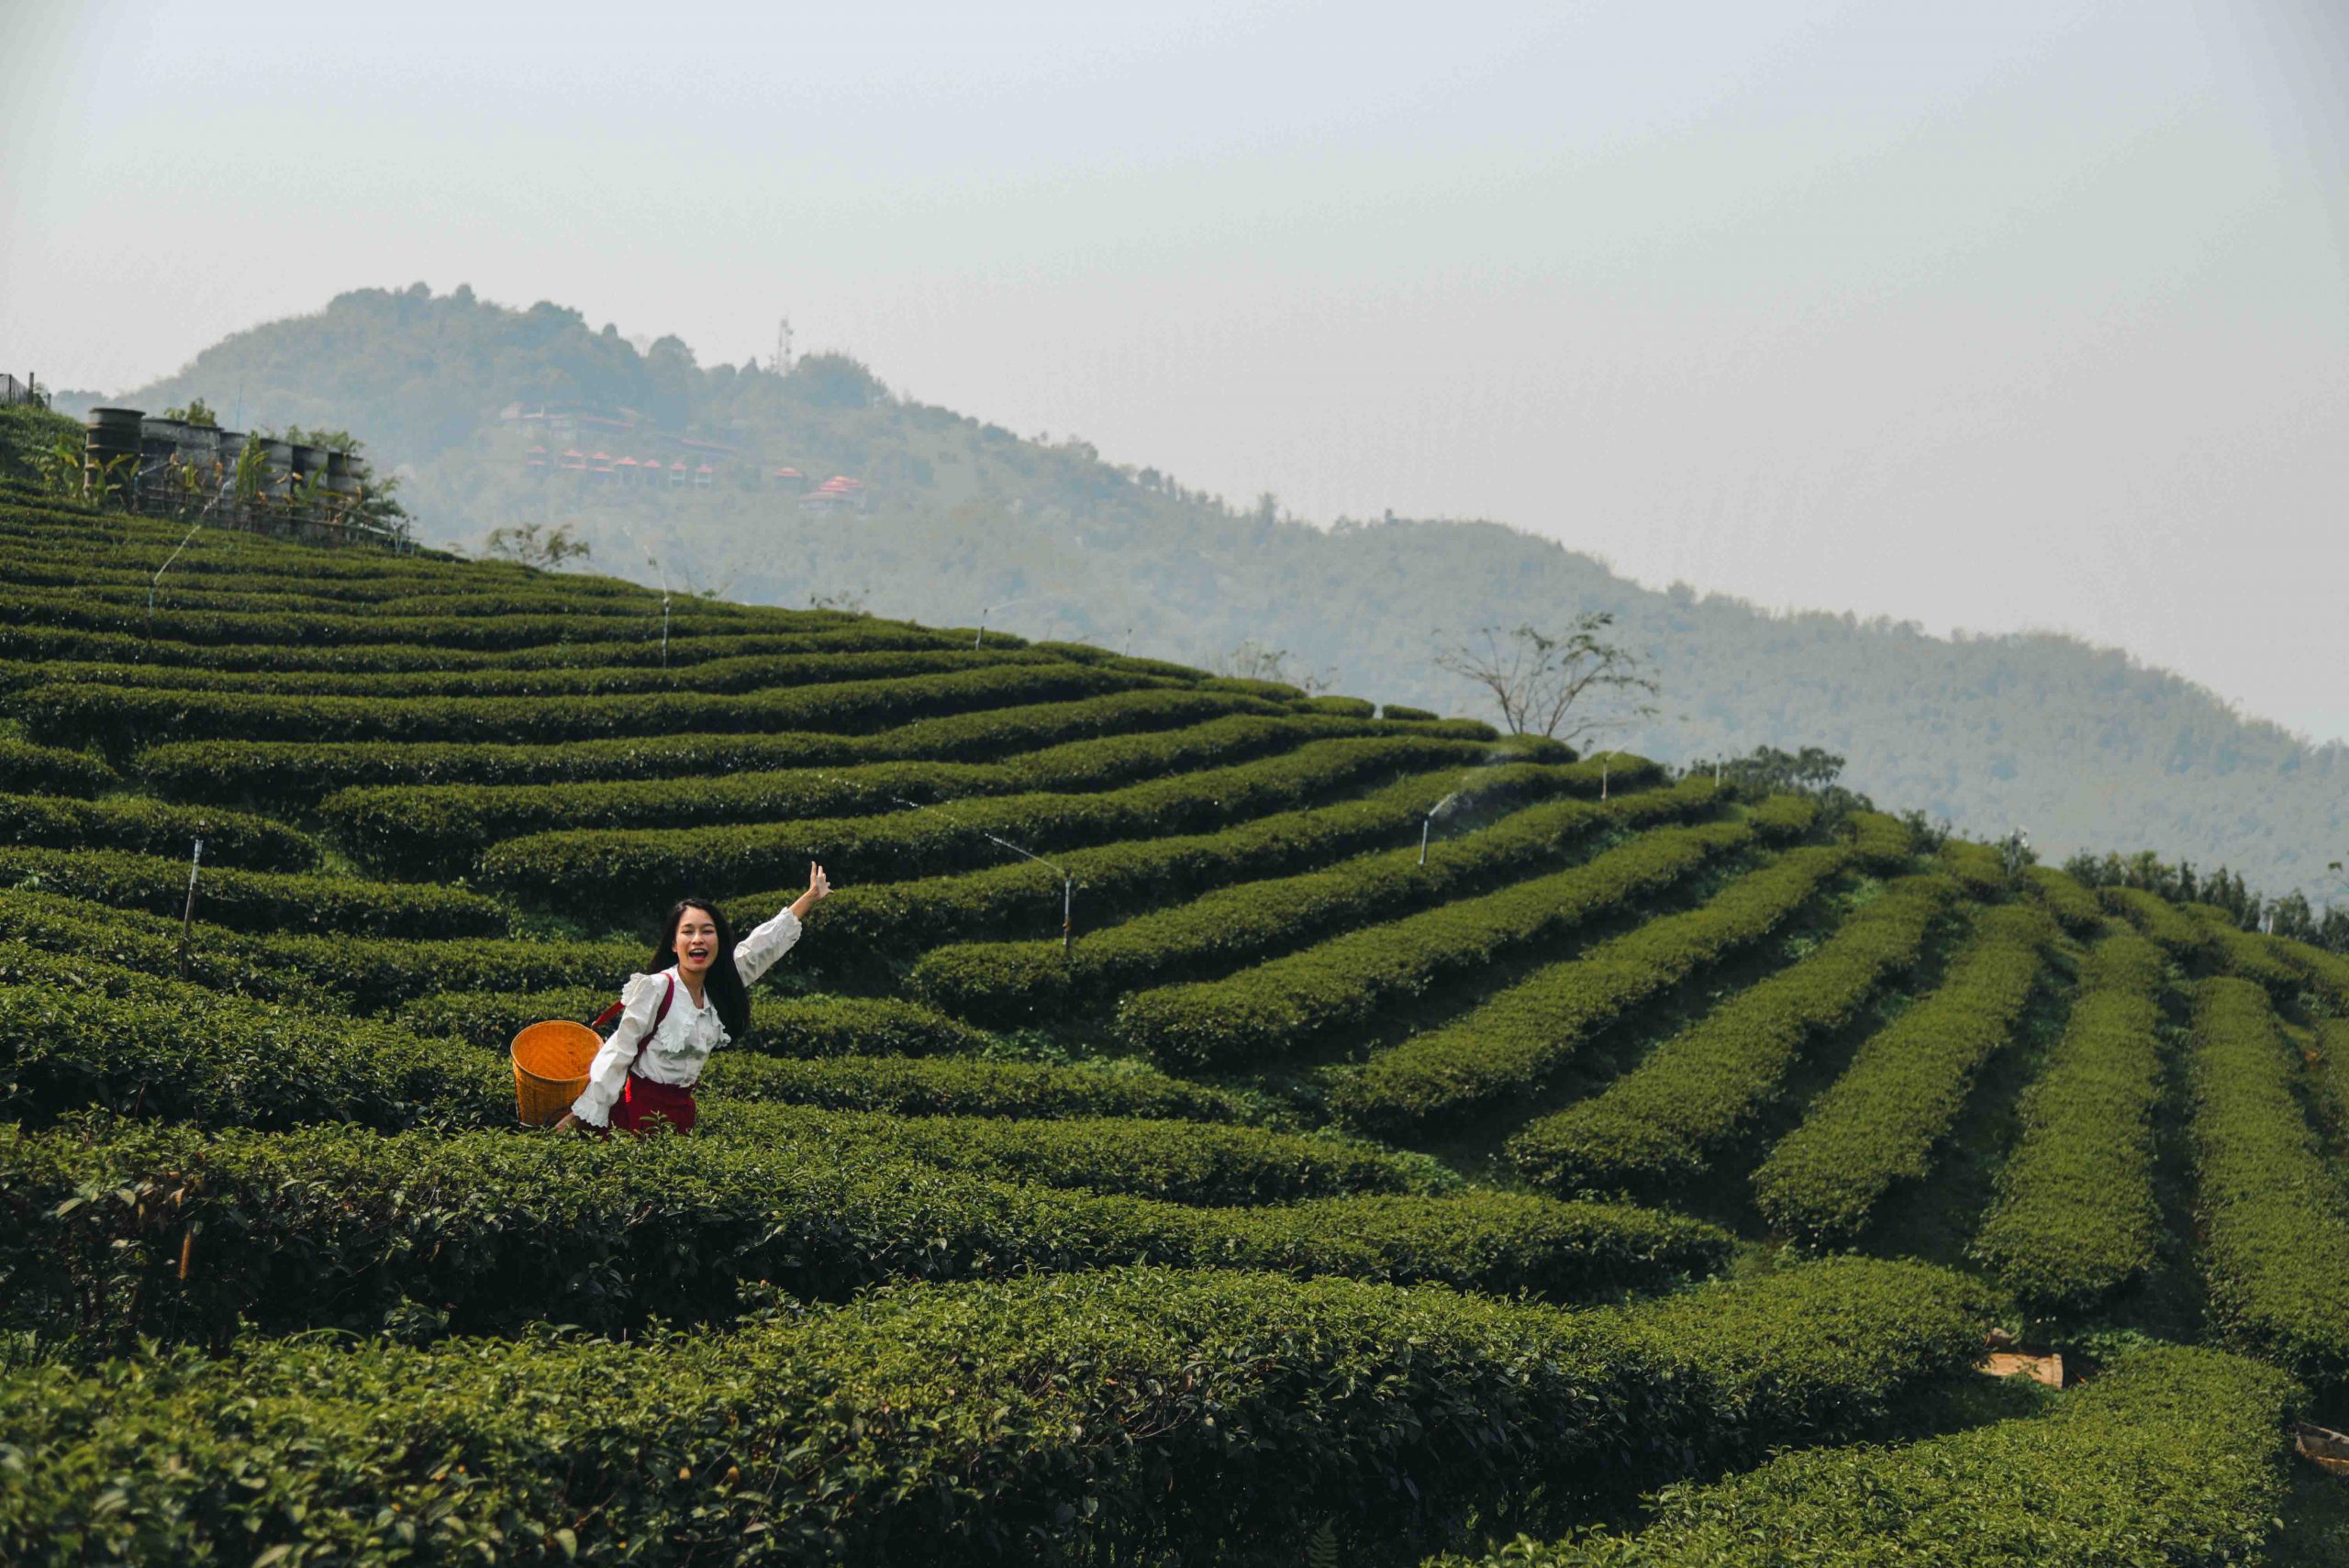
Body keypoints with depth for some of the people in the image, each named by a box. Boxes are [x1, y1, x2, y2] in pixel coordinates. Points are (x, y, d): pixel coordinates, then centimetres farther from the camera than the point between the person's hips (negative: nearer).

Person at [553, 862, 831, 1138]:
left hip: (682, 1107, 6)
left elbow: (767, 942, 13)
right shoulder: (654, 989, -15)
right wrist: (581, 1116, -14)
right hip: (641, 1106, -6)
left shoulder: (719, 988, 2)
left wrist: (811, 896, 19)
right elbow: (618, 1053, -13)